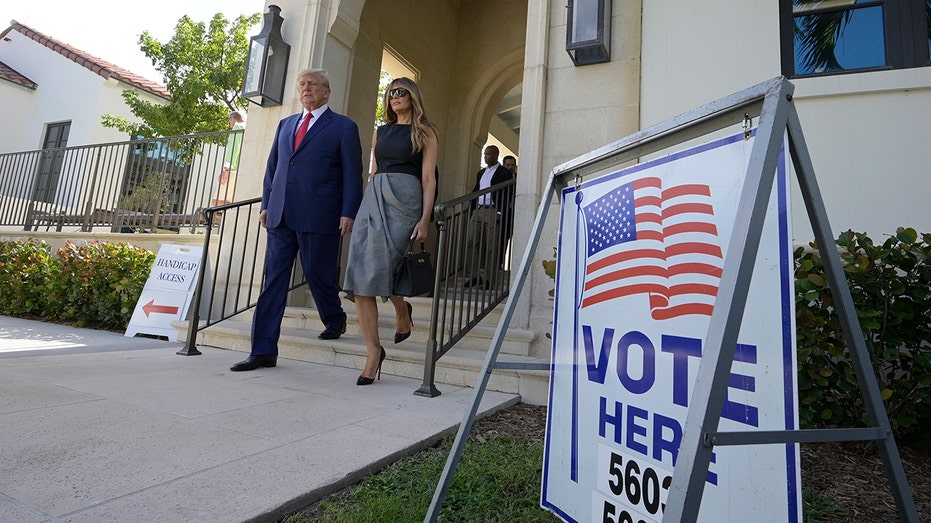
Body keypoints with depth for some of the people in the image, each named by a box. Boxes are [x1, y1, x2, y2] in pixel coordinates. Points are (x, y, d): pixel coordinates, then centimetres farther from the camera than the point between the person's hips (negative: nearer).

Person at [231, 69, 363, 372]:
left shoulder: (344, 127, 3)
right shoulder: (285, 124, 21)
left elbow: (352, 174, -3)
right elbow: (272, 167, 22)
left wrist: (348, 213, -12)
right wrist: (266, 204, 13)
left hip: (318, 216, -5)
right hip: (281, 215, 6)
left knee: (317, 275, 3)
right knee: (273, 280, 3)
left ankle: (335, 320, 33)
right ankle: (264, 351, 8)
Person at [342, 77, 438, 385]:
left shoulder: (424, 133, 9)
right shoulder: (380, 133, 24)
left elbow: (428, 178, 0)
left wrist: (424, 219, -10)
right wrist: (365, 206, 16)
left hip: (403, 198, -5)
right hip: (373, 197, 5)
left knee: (378, 269, -15)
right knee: (360, 276, -9)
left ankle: (403, 311, 19)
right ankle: (373, 352, -5)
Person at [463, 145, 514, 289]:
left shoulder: (505, 173, 0)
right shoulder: (481, 173, 21)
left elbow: (507, 196, -8)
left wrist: (500, 213, -17)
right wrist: (471, 210, 13)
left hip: (493, 212, -6)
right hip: (478, 211, 7)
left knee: (491, 247, -4)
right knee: (471, 242, -3)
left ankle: (487, 278, 1)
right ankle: (475, 276, 2)